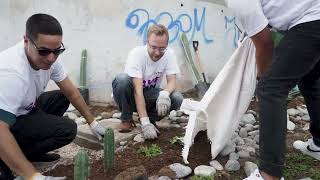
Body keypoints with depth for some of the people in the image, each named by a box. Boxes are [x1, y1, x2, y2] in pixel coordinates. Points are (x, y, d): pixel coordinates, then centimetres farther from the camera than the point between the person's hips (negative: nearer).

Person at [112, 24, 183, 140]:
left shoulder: (169, 54, -12)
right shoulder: (137, 54, -26)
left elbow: (172, 81, -16)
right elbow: (138, 90, -33)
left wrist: (164, 93, -42)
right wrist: (145, 123, -39)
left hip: (149, 96, 3)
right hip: (132, 96, -2)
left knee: (177, 98, -25)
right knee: (122, 79, -35)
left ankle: (151, 118, 2)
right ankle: (126, 119, -10)